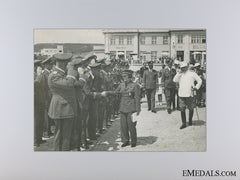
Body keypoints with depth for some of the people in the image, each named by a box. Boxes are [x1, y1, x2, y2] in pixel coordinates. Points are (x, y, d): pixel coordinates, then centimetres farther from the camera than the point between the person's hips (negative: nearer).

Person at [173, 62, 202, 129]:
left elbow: (199, 81, 9)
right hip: (181, 94, 2)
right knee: (182, 109, -2)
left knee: (191, 108, 8)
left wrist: (196, 87, -4)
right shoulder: (180, 74, 13)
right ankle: (184, 123, 5)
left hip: (189, 94, -2)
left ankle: (190, 121, 28)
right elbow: (175, 80, -2)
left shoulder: (192, 73, 5)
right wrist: (179, 73, -5)